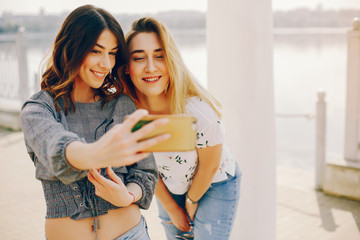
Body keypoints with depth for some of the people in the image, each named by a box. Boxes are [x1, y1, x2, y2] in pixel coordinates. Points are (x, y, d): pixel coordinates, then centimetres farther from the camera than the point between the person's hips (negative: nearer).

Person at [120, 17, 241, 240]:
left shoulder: (199, 112, -36)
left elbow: (209, 166, -17)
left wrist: (191, 201, 0)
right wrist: (171, 208, 2)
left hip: (215, 187, -3)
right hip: (169, 189, 4)